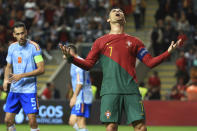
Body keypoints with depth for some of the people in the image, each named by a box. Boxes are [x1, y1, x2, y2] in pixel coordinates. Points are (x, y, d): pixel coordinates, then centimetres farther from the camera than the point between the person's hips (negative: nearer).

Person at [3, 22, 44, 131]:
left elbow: (41, 69, -13)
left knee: (32, 121, -10)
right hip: (14, 89, 5)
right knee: (8, 120, 3)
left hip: (29, 89, -5)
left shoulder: (34, 47, -9)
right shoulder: (12, 47, 7)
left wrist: (22, 75, -19)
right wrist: (6, 79, 0)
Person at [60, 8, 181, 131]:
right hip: (110, 91, -1)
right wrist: (71, 58, -5)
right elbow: (88, 64, 10)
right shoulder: (100, 42, 15)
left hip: (131, 90, 1)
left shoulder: (134, 41, 17)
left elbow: (150, 62, 15)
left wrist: (168, 52, 4)